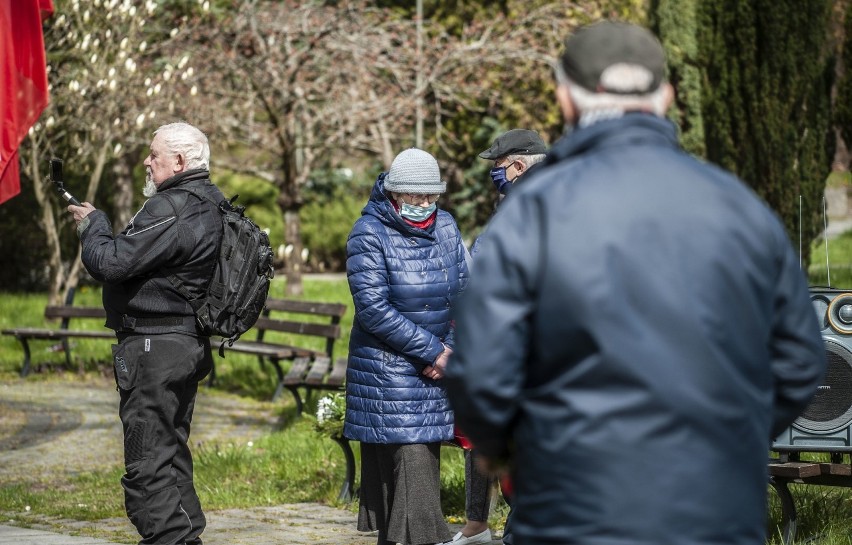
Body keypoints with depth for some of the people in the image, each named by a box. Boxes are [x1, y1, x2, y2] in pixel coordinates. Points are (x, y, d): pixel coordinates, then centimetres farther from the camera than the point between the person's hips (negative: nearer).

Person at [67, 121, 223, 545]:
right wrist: (98, 226, 11)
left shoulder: (171, 210, -20)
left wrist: (91, 224, -2)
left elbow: (111, 262, -20)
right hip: (189, 344, 11)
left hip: (154, 348, -11)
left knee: (147, 466, -8)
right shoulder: (210, 204, 14)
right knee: (171, 455, 20)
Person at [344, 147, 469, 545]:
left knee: (425, 451, 7)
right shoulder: (370, 235, -11)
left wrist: (449, 349, -6)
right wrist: (431, 350, -15)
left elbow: (462, 292, 9)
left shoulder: (445, 227, 6)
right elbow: (372, 307, -16)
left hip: (435, 366, 6)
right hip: (388, 369, -6)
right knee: (410, 458, -11)